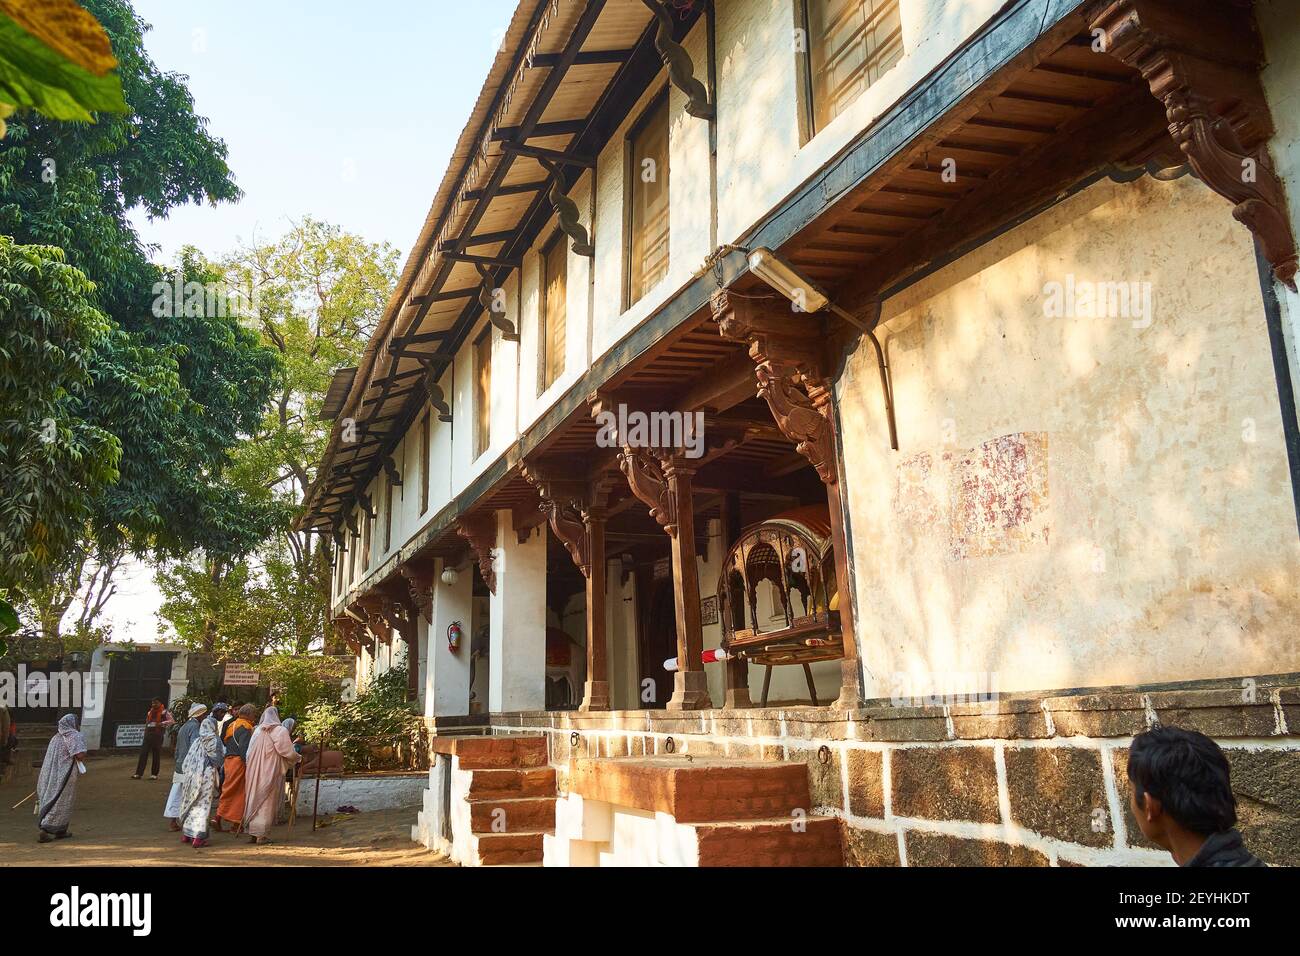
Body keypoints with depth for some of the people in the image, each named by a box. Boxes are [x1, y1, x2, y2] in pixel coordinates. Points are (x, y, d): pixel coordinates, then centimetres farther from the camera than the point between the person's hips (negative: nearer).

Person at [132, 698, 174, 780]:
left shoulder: (164, 712, -1)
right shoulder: (150, 712, 19)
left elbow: (172, 721, -9)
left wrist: (161, 723, -20)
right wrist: (145, 734, 18)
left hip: (157, 735, -5)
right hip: (148, 734, 5)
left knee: (156, 755, 0)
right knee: (143, 753, -3)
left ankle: (154, 774, 6)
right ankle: (138, 773, -3)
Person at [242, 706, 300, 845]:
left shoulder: (257, 731, 8)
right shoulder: (280, 731, -9)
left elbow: (249, 753, 11)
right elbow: (288, 752, -11)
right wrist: (298, 758, 7)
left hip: (255, 771, 5)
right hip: (271, 771, -5)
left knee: (255, 800, 12)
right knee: (267, 802, 0)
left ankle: (254, 833, 14)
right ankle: (261, 835, -1)